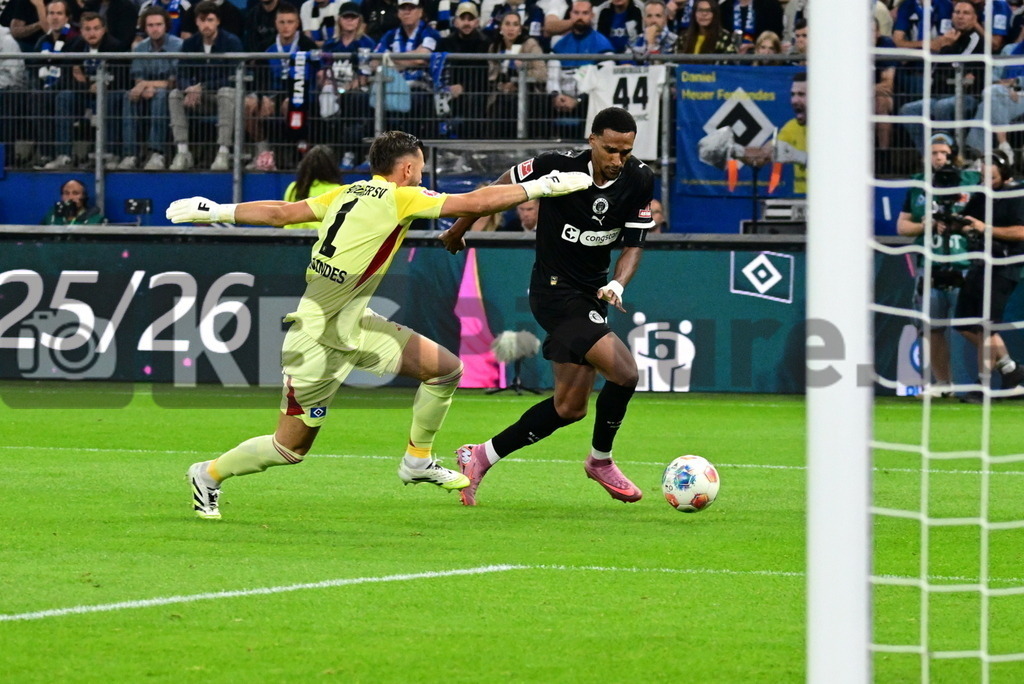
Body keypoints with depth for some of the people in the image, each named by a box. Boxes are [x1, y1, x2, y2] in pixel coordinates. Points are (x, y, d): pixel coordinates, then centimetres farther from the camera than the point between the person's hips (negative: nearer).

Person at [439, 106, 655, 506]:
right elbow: (500, 190, -2)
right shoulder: (557, 167, -18)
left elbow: (633, 244, -1)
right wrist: (458, 230, 11)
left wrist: (617, 285, -22)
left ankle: (481, 457, 22)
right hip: (555, 290, -6)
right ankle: (600, 461, 4)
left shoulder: (639, 181, -5)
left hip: (590, 294, 6)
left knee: (570, 407, 8)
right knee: (624, 371, -20)